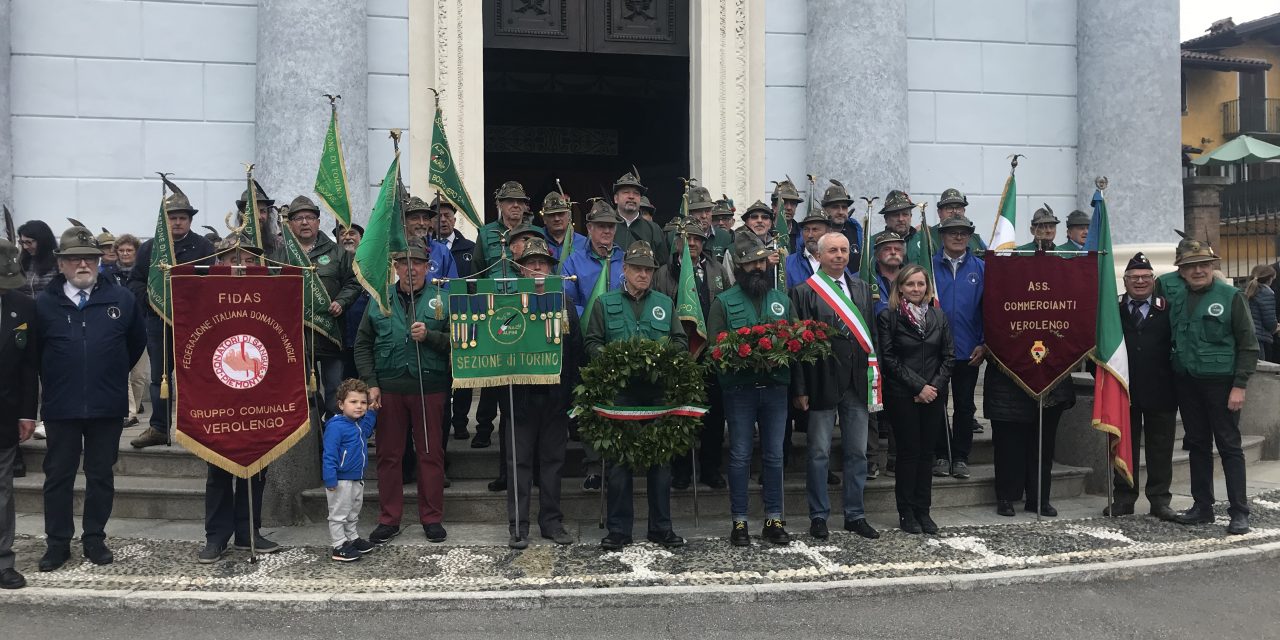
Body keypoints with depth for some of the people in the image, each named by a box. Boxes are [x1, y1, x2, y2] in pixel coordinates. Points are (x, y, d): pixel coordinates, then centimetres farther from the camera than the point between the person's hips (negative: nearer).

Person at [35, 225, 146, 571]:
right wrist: (54, 382, 11)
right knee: (58, 475, 8)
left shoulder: (122, 299, 0)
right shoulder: (44, 303, -3)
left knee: (101, 476, 9)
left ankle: (95, 538, 22)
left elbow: (137, 342, 11)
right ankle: (58, 542, 20)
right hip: (60, 406, 0)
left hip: (108, 406, 0)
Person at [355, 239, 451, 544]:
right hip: (388, 389, 2)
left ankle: (432, 518, 15)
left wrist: (428, 335, -18)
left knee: (431, 454, 4)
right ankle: (389, 519, 19)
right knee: (388, 454, 7)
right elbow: (363, 344, 9)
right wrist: (371, 384, 0)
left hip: (429, 388, -2)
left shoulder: (442, 299, 4)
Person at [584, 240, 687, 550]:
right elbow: (591, 342, 4)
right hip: (618, 390, -2)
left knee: (661, 458, 6)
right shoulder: (605, 303, 8)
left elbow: (681, 341, 13)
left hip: (659, 391, 2)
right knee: (618, 461, 1)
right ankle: (618, 530, 11)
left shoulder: (665, 303, 14)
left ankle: (661, 527, 17)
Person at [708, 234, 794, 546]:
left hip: (775, 387, 3)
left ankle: (774, 519, 18)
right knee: (740, 456, 2)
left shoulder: (782, 300, 12)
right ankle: (739, 521, 11)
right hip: (739, 388, -3)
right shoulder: (724, 302, 2)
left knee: (774, 455, 8)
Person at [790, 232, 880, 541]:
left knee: (857, 452, 11)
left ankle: (855, 515, 23)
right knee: (820, 453, 5)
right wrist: (800, 388, -10)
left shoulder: (862, 289, 11)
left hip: (858, 384, 5)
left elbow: (871, 334, 13)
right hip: (822, 383, -4)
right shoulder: (804, 292, -4)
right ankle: (819, 516, 16)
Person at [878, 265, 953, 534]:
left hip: (933, 396, 4)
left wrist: (935, 386, -7)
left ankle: (923, 510, 15)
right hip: (902, 396, -4)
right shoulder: (888, 317, -3)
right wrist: (918, 386, -12)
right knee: (909, 452, 0)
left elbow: (947, 356, 7)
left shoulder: (938, 316, 10)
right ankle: (906, 512, 10)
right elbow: (889, 359, -8)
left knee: (926, 452, 7)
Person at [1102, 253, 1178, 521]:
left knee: (1160, 448, 7)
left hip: (1160, 391, 0)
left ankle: (1160, 500, 17)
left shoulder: (1167, 308, 3)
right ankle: (1124, 498, 18)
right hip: (1123, 389, 0)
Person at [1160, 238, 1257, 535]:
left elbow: (1248, 346, -7)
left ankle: (1239, 512, 6)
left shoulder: (1231, 296, -8)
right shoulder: (1172, 288, 3)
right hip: (1186, 380, 5)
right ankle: (1202, 507, 21)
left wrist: (1239, 386, -13)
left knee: (1229, 445, 0)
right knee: (1197, 444, 12)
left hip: (1221, 381, -4)